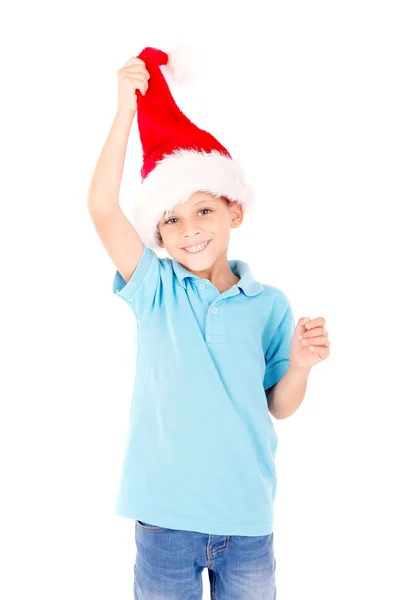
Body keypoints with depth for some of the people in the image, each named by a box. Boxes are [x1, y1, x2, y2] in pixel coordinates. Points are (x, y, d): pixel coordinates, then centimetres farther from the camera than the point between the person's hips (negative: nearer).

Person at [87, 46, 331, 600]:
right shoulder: (155, 291, -4)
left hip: (248, 522, 1)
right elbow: (102, 206, -17)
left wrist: (300, 366, -14)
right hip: (165, 522, -1)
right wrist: (126, 107, -17)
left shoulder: (269, 304, -1)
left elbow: (278, 407, 6)